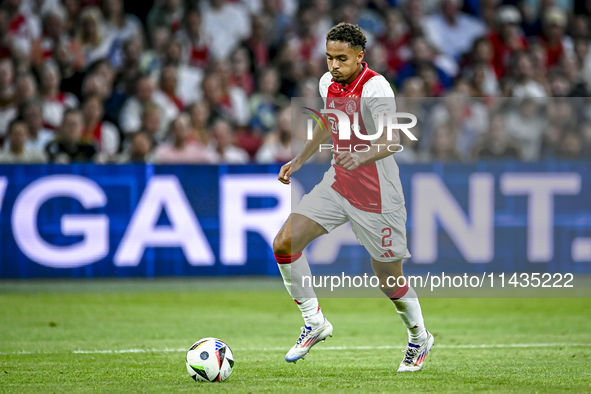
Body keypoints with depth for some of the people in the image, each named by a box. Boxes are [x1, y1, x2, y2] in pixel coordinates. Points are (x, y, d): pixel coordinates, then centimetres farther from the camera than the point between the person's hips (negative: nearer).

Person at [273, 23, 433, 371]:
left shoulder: (375, 87, -22)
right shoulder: (328, 83, 1)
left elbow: (391, 141, -35)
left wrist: (361, 156, -54)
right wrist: (299, 161, 18)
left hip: (377, 195, -6)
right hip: (337, 185, 6)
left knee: (390, 278, 4)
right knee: (284, 243, -11)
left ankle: (420, 338, 33)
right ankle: (315, 323, 5)